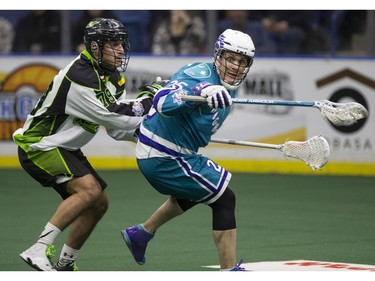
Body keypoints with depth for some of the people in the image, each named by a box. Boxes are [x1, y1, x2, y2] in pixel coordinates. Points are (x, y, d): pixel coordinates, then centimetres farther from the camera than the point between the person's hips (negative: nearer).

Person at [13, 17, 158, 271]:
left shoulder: (111, 77, 5)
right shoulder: (80, 78, -26)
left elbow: (118, 130, 6)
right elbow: (112, 118, -24)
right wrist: (148, 101, -15)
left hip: (65, 149, 10)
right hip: (38, 146, -10)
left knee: (99, 203, 9)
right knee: (89, 189, -26)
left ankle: (64, 264, 20)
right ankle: (39, 250, -25)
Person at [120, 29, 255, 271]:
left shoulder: (227, 87, 7)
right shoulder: (200, 75, -23)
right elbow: (164, 102, -40)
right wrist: (201, 92, -54)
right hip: (165, 158, -11)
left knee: (192, 194, 35)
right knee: (224, 198, -9)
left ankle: (141, 233, 44)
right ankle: (230, 270, -6)